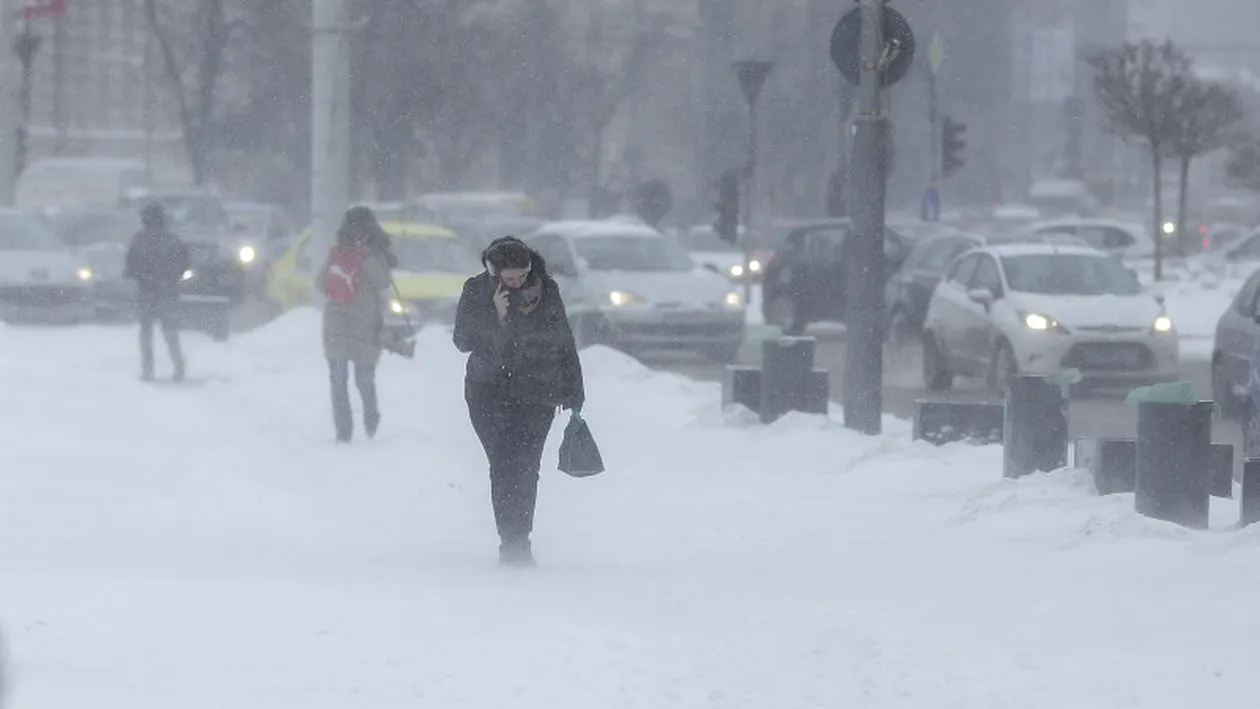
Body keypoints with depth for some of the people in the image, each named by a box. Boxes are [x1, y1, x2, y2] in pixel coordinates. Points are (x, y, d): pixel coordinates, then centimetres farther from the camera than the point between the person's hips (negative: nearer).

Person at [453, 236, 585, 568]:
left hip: (537, 395, 1)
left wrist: (573, 392, 12)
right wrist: (496, 318, -22)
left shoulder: (546, 290, 0)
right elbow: (463, 341, -7)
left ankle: (517, 542, 3)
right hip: (490, 393, -1)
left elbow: (564, 342, 9)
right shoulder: (477, 292, -3)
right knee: (504, 466, -12)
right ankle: (513, 542, -11)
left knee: (526, 468, -7)